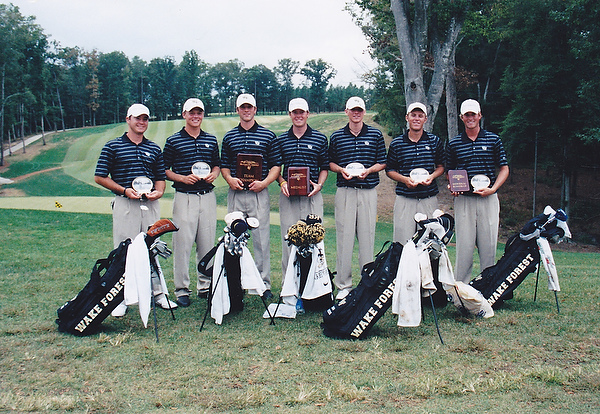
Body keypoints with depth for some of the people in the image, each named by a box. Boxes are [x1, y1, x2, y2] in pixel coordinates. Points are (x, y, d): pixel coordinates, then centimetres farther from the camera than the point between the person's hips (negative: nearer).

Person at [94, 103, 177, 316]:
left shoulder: (154, 149, 14)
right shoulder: (112, 147, 2)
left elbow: (160, 177, 19)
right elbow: (100, 177, 0)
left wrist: (159, 191, -3)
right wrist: (124, 190, -11)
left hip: (150, 204, 4)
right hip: (125, 204, -3)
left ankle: (158, 293, 17)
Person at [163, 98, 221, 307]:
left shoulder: (211, 140, 12)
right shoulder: (173, 141, 2)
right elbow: (164, 170, 2)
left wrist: (214, 174, 0)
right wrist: (182, 178, -14)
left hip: (208, 196, 4)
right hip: (184, 197, -3)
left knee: (207, 243, 8)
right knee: (183, 244, -4)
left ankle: (205, 286, 20)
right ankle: (182, 290, 5)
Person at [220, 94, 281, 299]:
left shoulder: (268, 136, 6)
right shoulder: (229, 137, 12)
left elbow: (276, 165, 5)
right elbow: (223, 165, 15)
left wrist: (264, 182, -11)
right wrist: (229, 179, -6)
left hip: (258, 193, -2)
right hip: (235, 193, 2)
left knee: (262, 239, 0)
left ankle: (264, 284, 7)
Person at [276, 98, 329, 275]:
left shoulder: (320, 138, 6)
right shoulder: (281, 139, 10)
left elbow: (324, 167, 10)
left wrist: (319, 185, -6)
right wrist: (282, 182, -4)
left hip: (312, 195, -1)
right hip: (288, 196, 1)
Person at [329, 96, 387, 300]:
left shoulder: (375, 135, 8)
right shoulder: (336, 136, 9)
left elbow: (382, 162, 10)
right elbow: (330, 163, 14)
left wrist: (368, 170, -9)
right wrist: (341, 169, -6)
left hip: (368, 191, 0)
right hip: (344, 191, 0)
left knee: (367, 237, 2)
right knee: (344, 237, 0)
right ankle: (343, 285, 7)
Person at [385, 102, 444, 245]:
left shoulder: (435, 141, 8)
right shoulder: (396, 143, 5)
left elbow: (441, 166, 15)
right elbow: (389, 170, 9)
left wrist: (432, 176, -6)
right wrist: (405, 179, -9)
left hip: (429, 200, 1)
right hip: (404, 200, -1)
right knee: (403, 241, -2)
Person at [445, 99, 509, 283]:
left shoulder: (493, 140, 8)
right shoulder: (453, 143, 10)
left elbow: (504, 169, 9)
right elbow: (450, 171, 17)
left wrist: (492, 189, -6)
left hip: (488, 199, 0)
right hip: (463, 199, 0)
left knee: (489, 246, 1)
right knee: (464, 246, -1)